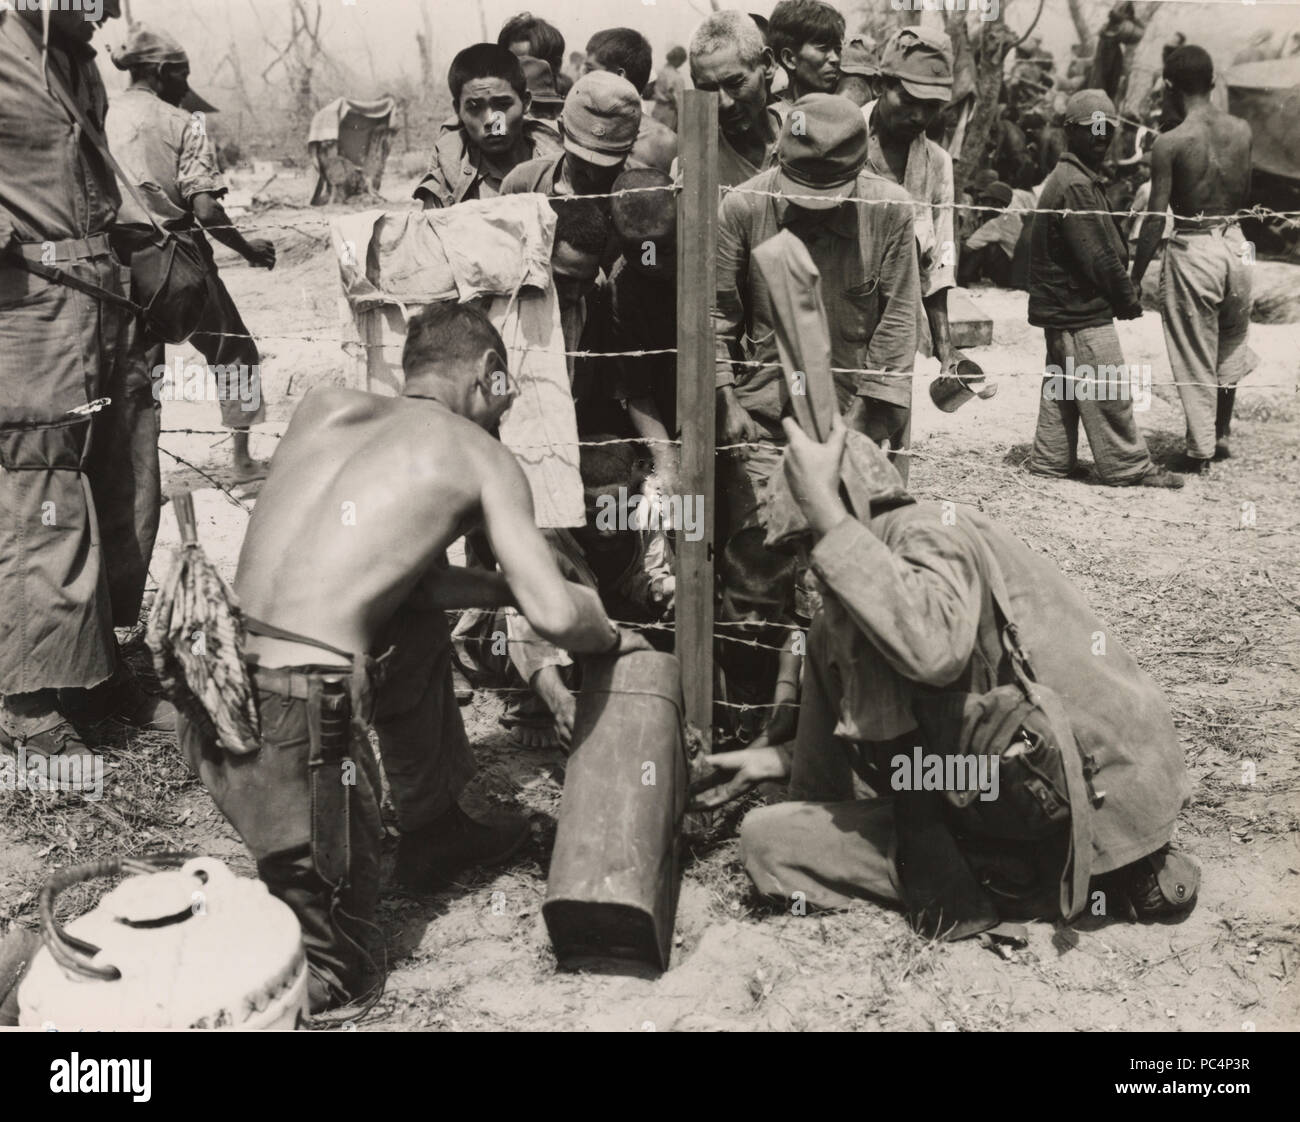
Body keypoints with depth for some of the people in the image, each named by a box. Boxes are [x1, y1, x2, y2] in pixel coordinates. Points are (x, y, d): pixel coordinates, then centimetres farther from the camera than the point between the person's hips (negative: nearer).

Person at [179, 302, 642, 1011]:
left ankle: (435, 832, 41)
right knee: (332, 969, 13)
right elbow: (555, 616, -4)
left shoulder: (323, 406, 17)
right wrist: (610, 637, 18)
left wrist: (499, 589, 29)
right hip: (294, 709, -7)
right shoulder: (481, 454, 3)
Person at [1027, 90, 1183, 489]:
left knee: (1061, 388, 15)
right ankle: (1129, 467, 4)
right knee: (1108, 393, -3)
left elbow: (1105, 245, 15)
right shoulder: (1075, 186, -18)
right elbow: (1096, 255, -20)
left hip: (1063, 307, 11)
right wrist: (1128, 298, -8)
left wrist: (1122, 291, 9)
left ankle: (1049, 460, 22)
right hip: (1082, 310, -11)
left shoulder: (1065, 179, 15)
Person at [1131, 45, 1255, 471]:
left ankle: (1201, 450, 14)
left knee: (1195, 356, 6)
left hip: (1192, 249, -5)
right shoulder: (1241, 130, 0)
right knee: (1231, 341, 24)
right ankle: (1222, 433, 34)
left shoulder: (1170, 143, -15)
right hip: (1235, 244, 5)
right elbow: (1244, 195, 11)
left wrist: (1134, 277, -9)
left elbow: (1155, 219, -16)